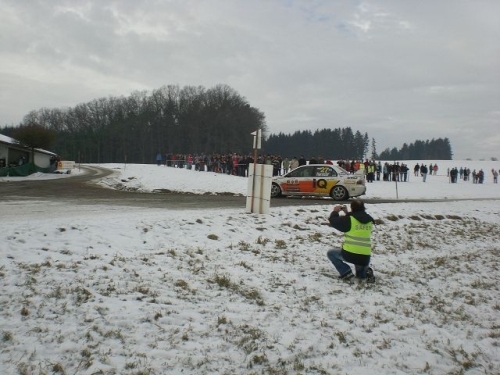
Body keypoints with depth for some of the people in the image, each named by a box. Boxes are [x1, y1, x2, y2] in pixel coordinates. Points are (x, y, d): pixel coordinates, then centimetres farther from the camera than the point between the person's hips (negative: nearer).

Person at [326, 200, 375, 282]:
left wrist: (335, 212, 18)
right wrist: (347, 213, 26)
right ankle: (366, 271, 3)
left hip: (349, 254, -6)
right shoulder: (369, 220, 9)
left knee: (330, 253, 20)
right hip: (365, 257, 6)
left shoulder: (349, 219, -9)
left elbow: (333, 221, 1)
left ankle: (346, 272, 4)